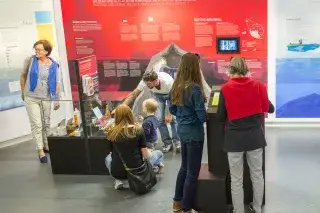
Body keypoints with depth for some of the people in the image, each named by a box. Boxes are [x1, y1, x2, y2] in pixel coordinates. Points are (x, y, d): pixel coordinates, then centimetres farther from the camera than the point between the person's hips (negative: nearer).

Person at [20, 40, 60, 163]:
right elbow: (23, 76, 5)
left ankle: (46, 145, 32)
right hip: (31, 97, -2)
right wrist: (23, 92, 8)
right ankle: (40, 151, 4)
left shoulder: (54, 65, -5)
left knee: (46, 123, 13)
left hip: (46, 98, 2)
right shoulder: (30, 61, -7)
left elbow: (57, 83, 0)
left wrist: (57, 99, -1)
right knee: (36, 124, -2)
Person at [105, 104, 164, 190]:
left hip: (117, 172, -1)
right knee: (159, 153, 25)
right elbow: (145, 155, -8)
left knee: (108, 157, 36)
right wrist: (149, 152, 14)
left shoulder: (111, 131, -6)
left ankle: (119, 180, 11)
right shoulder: (138, 130, -12)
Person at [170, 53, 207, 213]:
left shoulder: (176, 87, 2)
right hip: (194, 133, -8)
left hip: (182, 131, 8)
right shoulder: (195, 88, -22)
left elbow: (172, 109, 11)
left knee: (184, 167, 22)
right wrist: (203, 117, 0)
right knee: (192, 171, 6)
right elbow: (202, 116, -21)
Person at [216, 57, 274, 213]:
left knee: (236, 179, 10)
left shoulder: (226, 89, -12)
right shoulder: (258, 86, -4)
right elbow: (269, 108, 9)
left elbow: (220, 117, -6)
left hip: (234, 138, -2)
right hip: (255, 137, 3)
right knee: (257, 175, 19)